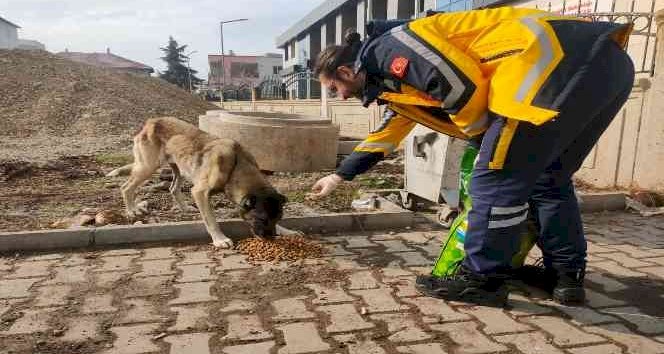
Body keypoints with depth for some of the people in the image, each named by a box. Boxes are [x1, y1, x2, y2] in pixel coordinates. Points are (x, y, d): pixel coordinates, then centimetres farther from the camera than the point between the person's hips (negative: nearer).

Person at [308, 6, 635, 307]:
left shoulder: (387, 49, -5)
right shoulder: (396, 83, 27)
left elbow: (463, 85, -15)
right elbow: (385, 134, 40)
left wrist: (481, 137, 4)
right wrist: (340, 175, 48)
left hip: (560, 61, -10)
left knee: (496, 179, -4)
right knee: (547, 179, 20)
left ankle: (482, 279, 8)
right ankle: (567, 275, 26)